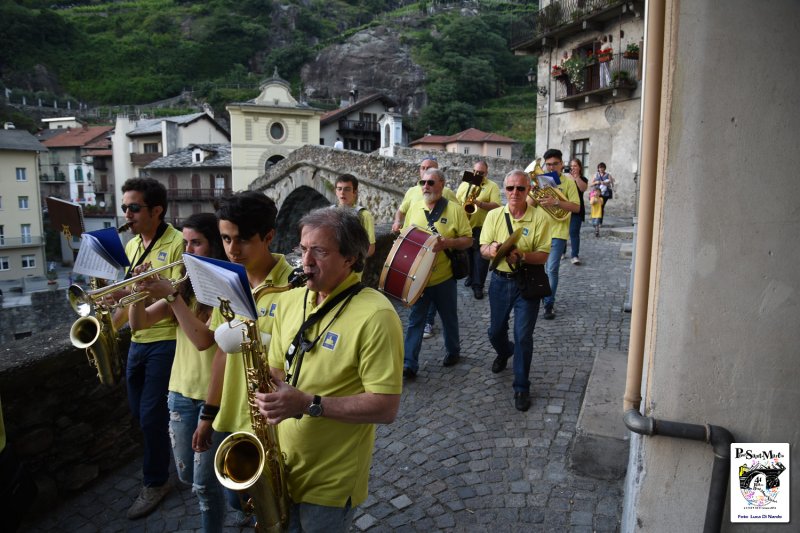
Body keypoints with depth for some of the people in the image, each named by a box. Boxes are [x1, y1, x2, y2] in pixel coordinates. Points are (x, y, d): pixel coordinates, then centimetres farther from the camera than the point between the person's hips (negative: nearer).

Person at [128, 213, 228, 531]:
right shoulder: (186, 286, 7)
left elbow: (204, 340, -24)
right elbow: (138, 323, 2)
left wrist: (172, 296, -26)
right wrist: (141, 291, -16)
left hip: (215, 394, -7)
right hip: (181, 390, 7)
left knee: (204, 483, 1)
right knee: (187, 476, 19)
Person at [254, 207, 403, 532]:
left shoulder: (375, 316, -21)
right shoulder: (290, 301, 1)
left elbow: (386, 408, -22)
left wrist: (309, 404, -28)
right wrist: (269, 396, -7)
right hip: (282, 465, 6)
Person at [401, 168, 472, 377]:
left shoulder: (454, 209, -7)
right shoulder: (414, 207, 4)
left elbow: (468, 240, -6)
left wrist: (447, 243, -24)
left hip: (444, 276, -2)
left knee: (449, 318, 16)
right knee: (415, 320, 4)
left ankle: (453, 350, 39)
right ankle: (409, 364, 9)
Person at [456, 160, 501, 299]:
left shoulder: (492, 186, -3)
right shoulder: (464, 184, 10)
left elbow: (496, 206, -14)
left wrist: (478, 202, -26)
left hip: (483, 228, -4)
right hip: (464, 227, 4)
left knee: (481, 256, -1)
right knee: (467, 254, 16)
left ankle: (478, 285, 5)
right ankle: (471, 276, 36)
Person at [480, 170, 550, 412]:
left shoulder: (538, 219, -8)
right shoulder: (494, 215, 0)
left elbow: (543, 255, -11)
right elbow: (483, 249, -2)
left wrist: (521, 256, -29)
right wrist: (492, 249, -26)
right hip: (500, 280, 3)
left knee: (523, 336, -3)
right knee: (495, 331, 17)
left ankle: (522, 387, 13)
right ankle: (504, 352, 53)